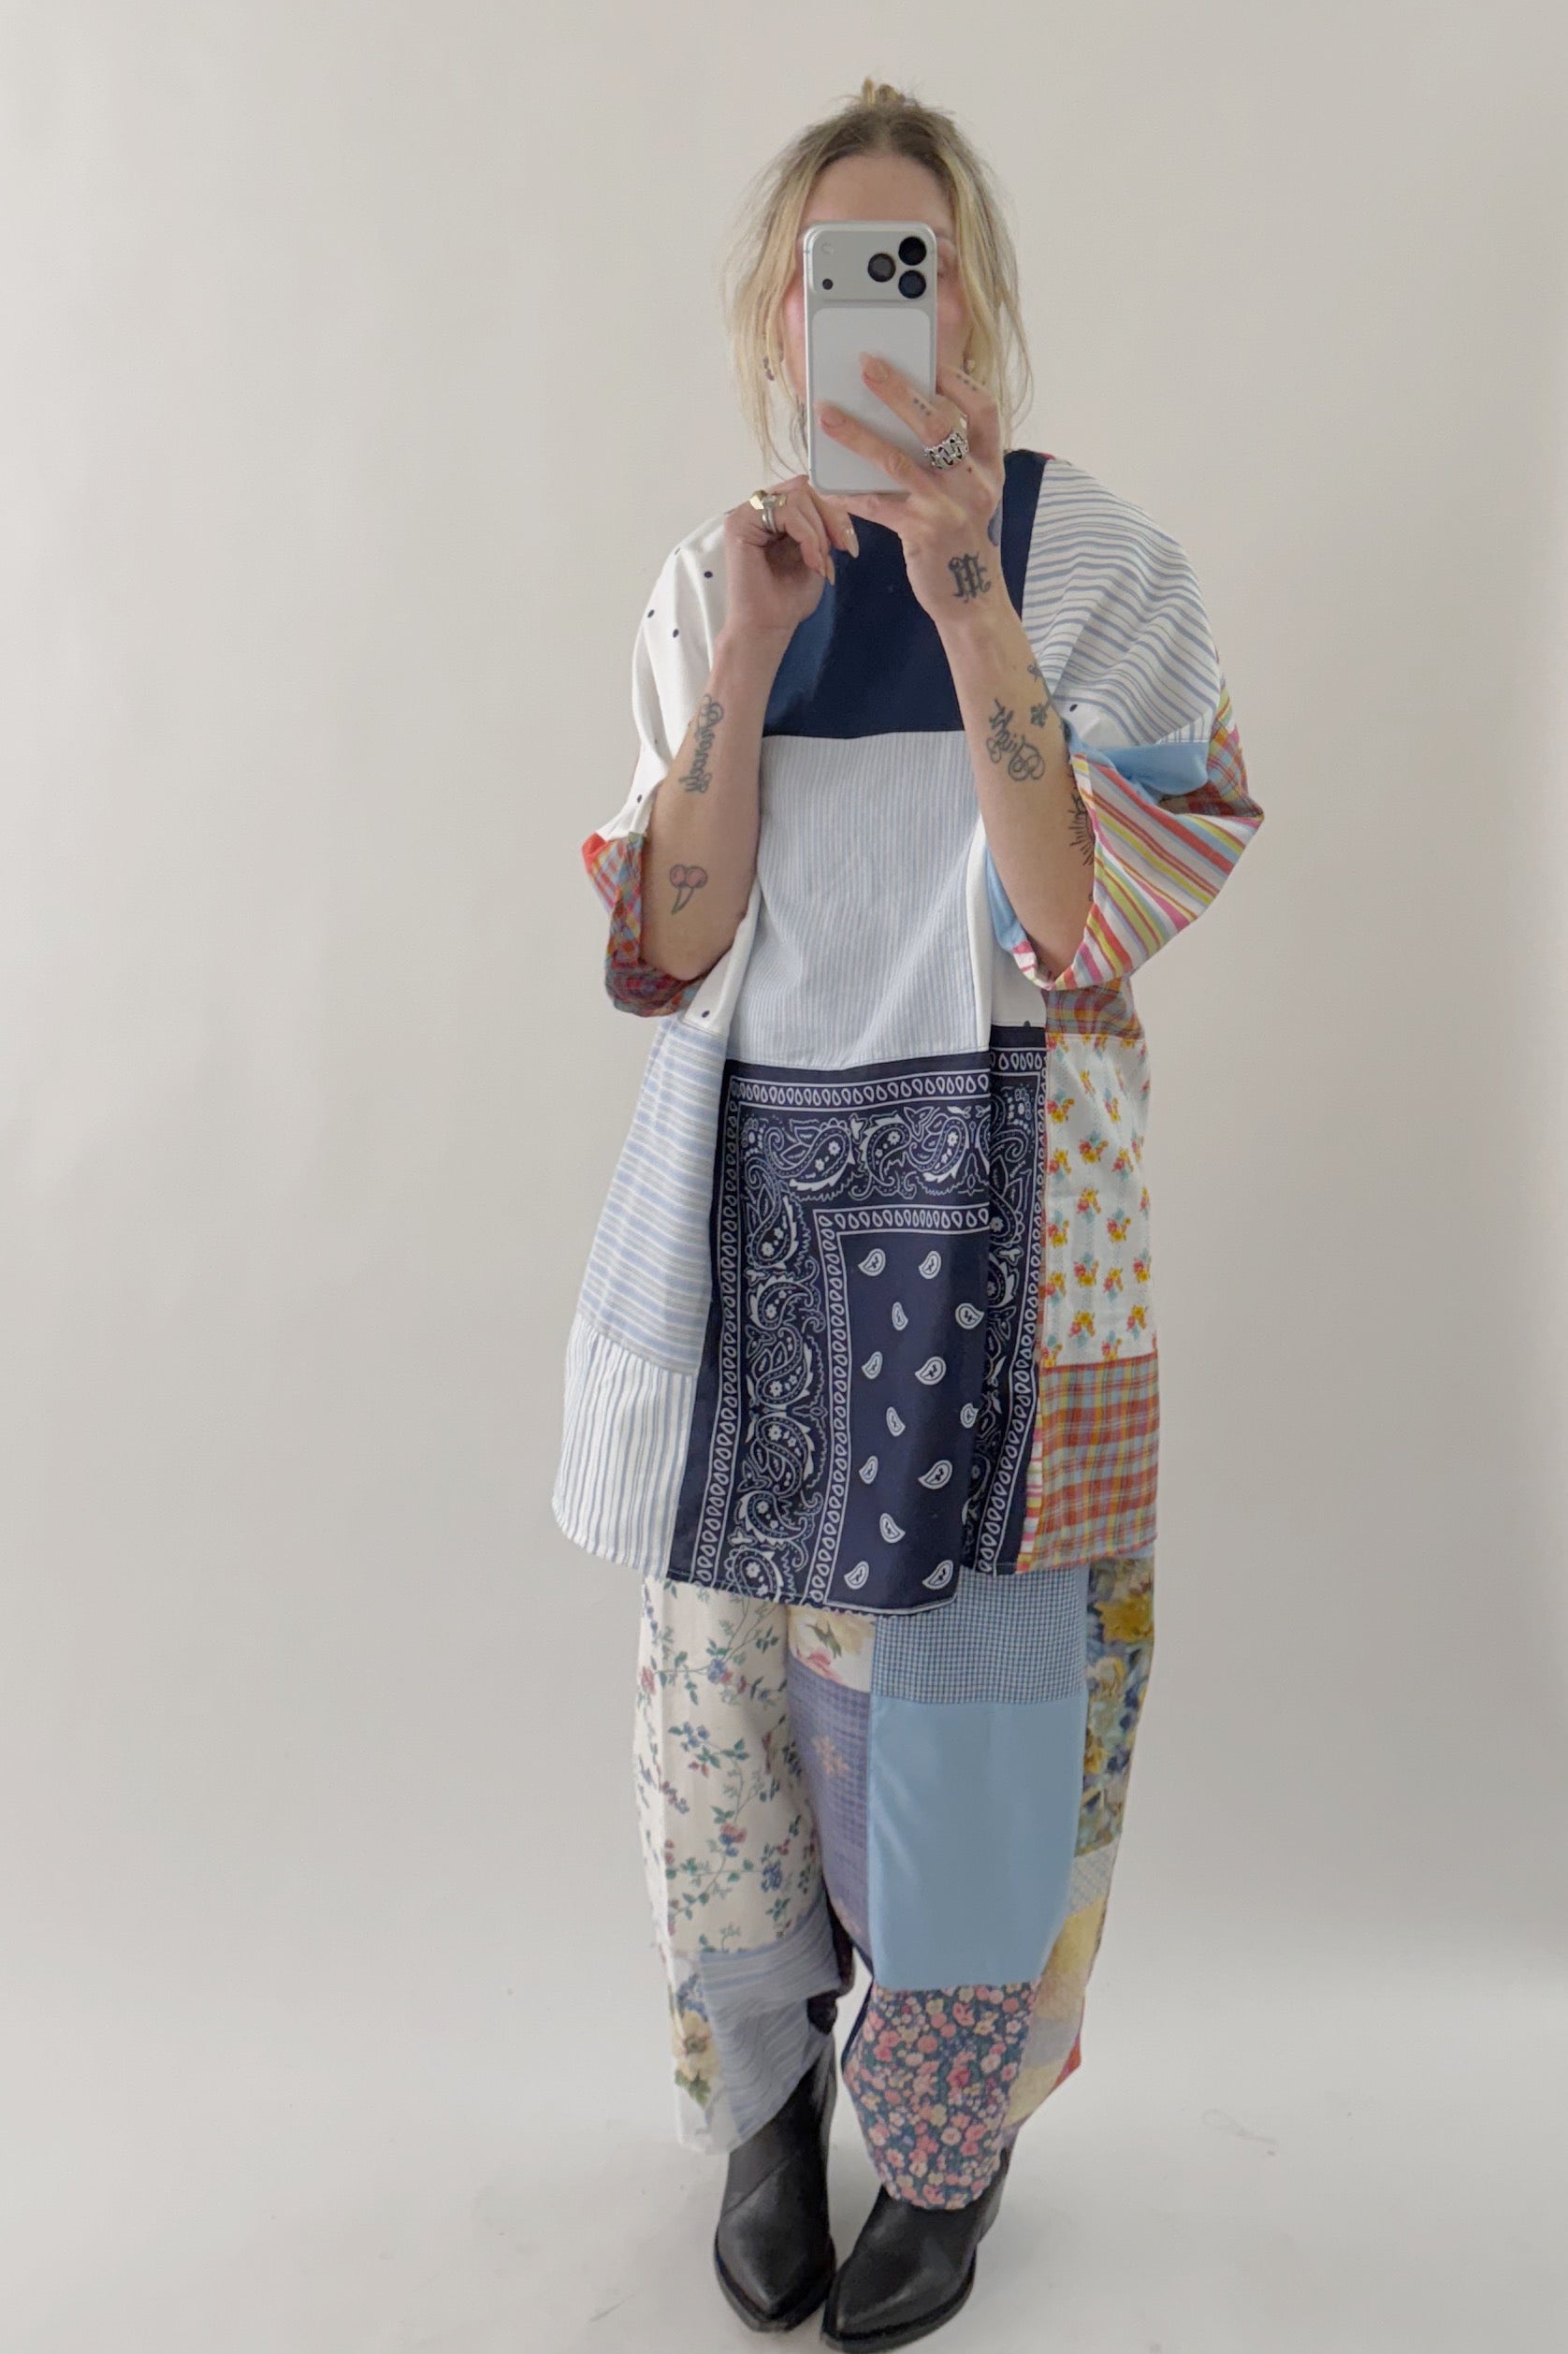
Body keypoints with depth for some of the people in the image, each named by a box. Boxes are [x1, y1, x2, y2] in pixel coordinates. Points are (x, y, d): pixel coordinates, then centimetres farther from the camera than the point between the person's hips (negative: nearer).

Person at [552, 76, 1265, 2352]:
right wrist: (749, 648, -15)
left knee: (956, 1665, 4)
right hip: (747, 1185, 3)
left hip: (991, 1196, -3)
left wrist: (965, 598, -22)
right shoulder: (709, 582, 6)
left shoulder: (1100, 560, -3)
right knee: (730, 1648, 9)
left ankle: (952, 2138, 30)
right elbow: (673, 941, -4)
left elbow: (1092, 929, -15)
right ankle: (765, 2094, 35)